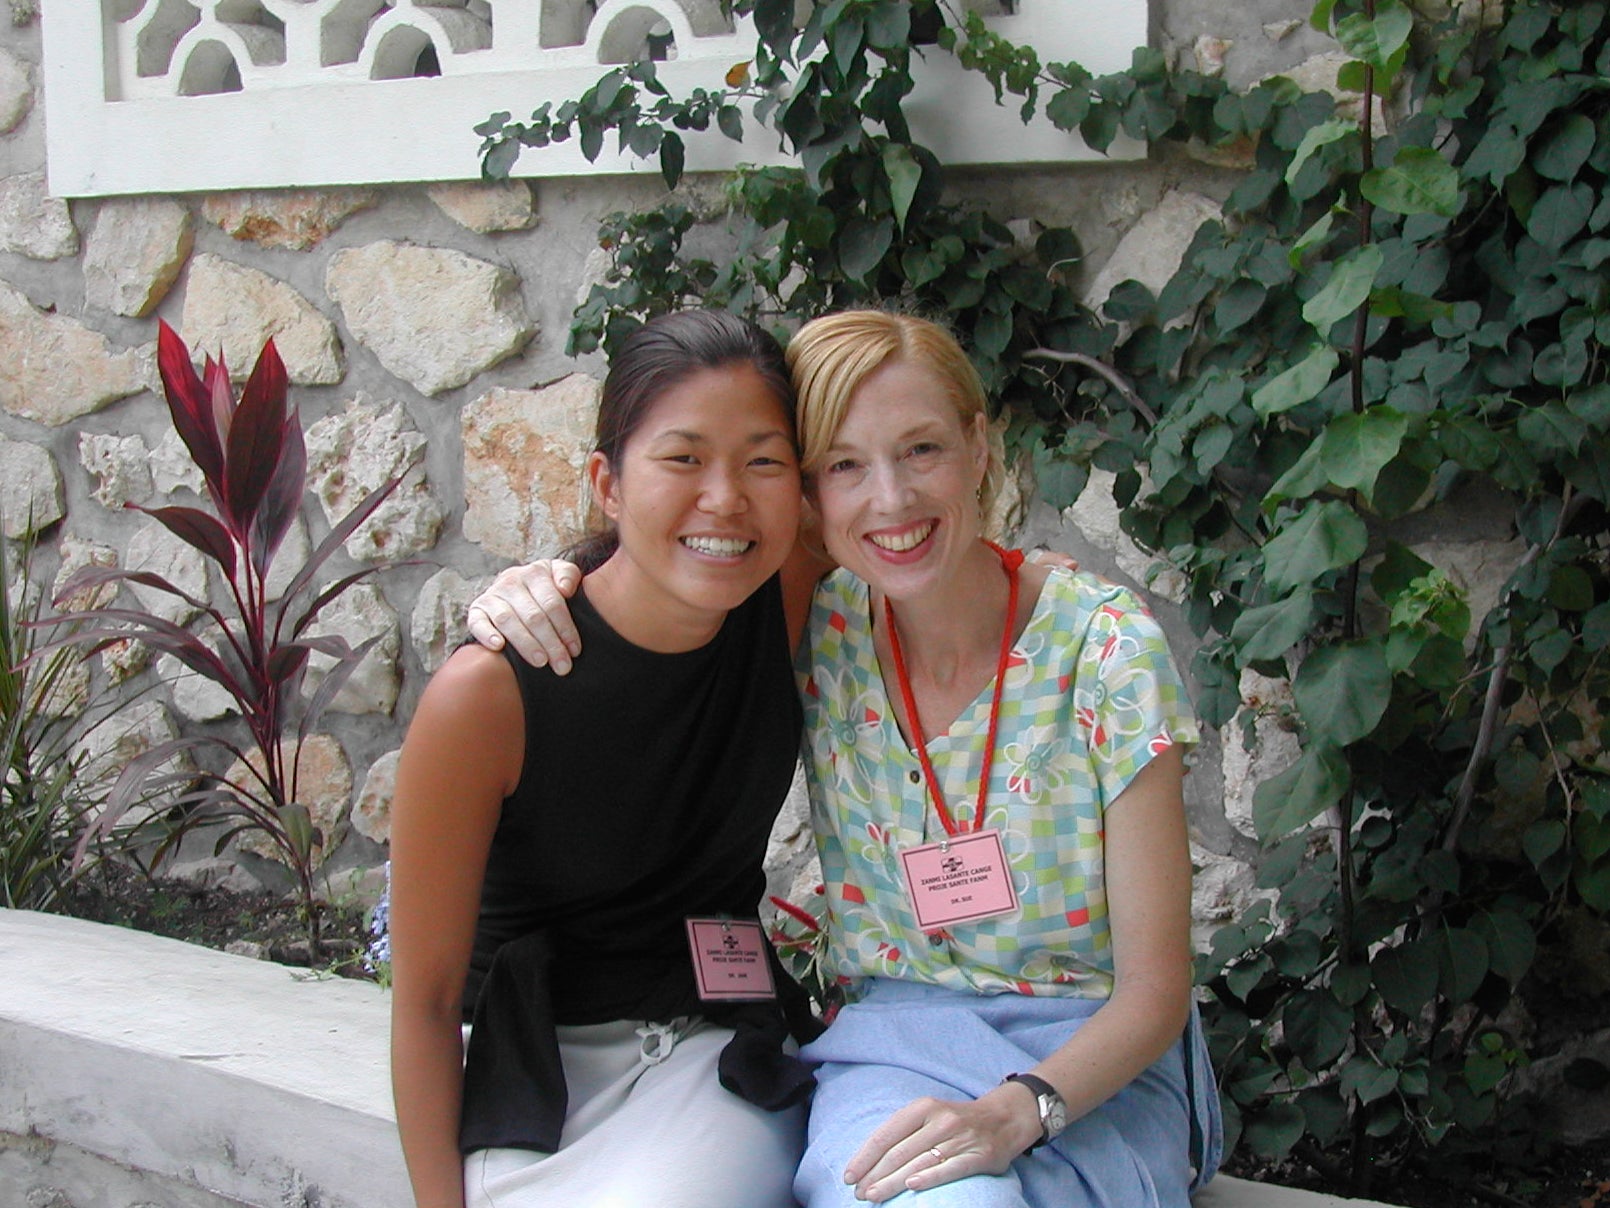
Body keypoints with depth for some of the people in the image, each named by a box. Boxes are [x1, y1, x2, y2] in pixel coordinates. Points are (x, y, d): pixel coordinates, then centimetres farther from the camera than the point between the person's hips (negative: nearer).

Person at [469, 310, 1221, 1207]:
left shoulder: (1107, 648, -10)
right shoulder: (816, 633, -3)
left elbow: (1154, 989, -9)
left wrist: (1015, 1110, -27)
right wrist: (527, 595, -11)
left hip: (1094, 1065, -1)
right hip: (892, 1046, 1)